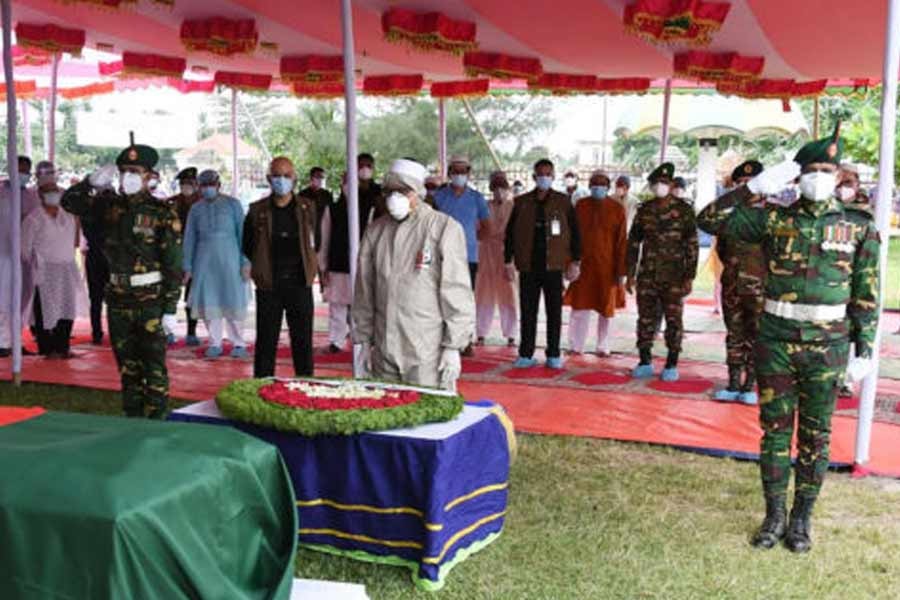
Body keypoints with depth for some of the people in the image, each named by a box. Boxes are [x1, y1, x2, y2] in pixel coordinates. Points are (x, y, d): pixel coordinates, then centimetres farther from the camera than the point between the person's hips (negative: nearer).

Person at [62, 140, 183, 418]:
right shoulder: (110, 205, 5)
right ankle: (132, 421, 22)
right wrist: (93, 182, -7)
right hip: (119, 299, 5)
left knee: (154, 369, -2)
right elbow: (69, 202, 10)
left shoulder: (163, 214, -9)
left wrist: (170, 308, -13)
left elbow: (174, 265, -10)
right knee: (128, 368, 12)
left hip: (151, 301, -5)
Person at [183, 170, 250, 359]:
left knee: (233, 300, -2)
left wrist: (245, 262, -6)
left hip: (229, 258, -3)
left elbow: (242, 233, 0)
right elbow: (189, 238, 12)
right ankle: (215, 343, 11)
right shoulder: (196, 209, 11)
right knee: (209, 302, 2)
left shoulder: (232, 204, 3)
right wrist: (188, 267, 7)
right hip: (205, 260, 3)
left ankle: (238, 343, 8)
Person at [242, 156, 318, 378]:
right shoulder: (257, 211, 2)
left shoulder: (307, 207, 5)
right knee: (266, 343, 5)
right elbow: (247, 247, 12)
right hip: (268, 286, -1)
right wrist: (264, 265, 7)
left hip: (300, 284, 1)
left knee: (303, 342, 6)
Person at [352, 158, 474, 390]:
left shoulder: (445, 228, -2)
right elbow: (364, 293, 15)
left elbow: (457, 292, -4)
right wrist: (361, 340, 12)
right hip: (384, 353, 4)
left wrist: (453, 347, -7)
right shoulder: (375, 231, 11)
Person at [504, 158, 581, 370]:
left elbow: (574, 232, 5)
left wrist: (575, 261, 0)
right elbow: (510, 233, 9)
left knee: (554, 311, 4)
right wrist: (508, 261, 4)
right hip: (528, 266, 1)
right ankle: (526, 354, 11)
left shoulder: (563, 202, 3)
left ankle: (553, 355, 12)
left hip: (554, 265, -1)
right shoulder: (522, 202, 6)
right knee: (528, 312, 4)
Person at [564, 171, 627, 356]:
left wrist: (621, 271, -7)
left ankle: (603, 347, 17)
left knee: (605, 308, 8)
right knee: (580, 306, 2)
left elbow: (621, 241, -3)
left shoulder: (617, 209, -2)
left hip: (607, 267, -1)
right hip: (584, 265, 1)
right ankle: (576, 346, 9)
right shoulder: (581, 206, 4)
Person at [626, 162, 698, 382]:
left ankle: (672, 365, 11)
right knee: (645, 319, 6)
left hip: (674, 276, -3)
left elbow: (692, 245, -2)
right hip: (647, 275, 3)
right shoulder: (644, 210, 8)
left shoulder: (683, 210, -2)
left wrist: (689, 276, -7)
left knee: (673, 320, 1)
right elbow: (634, 242, 12)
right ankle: (645, 362, 16)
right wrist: (630, 274, 7)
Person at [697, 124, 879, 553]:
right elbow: (711, 219, -6)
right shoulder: (774, 219, 0)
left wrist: (864, 350, 1)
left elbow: (866, 295, 3)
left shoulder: (858, 228, 1)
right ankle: (774, 515, 22)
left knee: (815, 436, 9)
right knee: (774, 429, 8)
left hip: (827, 345, 0)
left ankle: (801, 519, 23)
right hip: (776, 340, 0)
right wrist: (755, 187, -12)